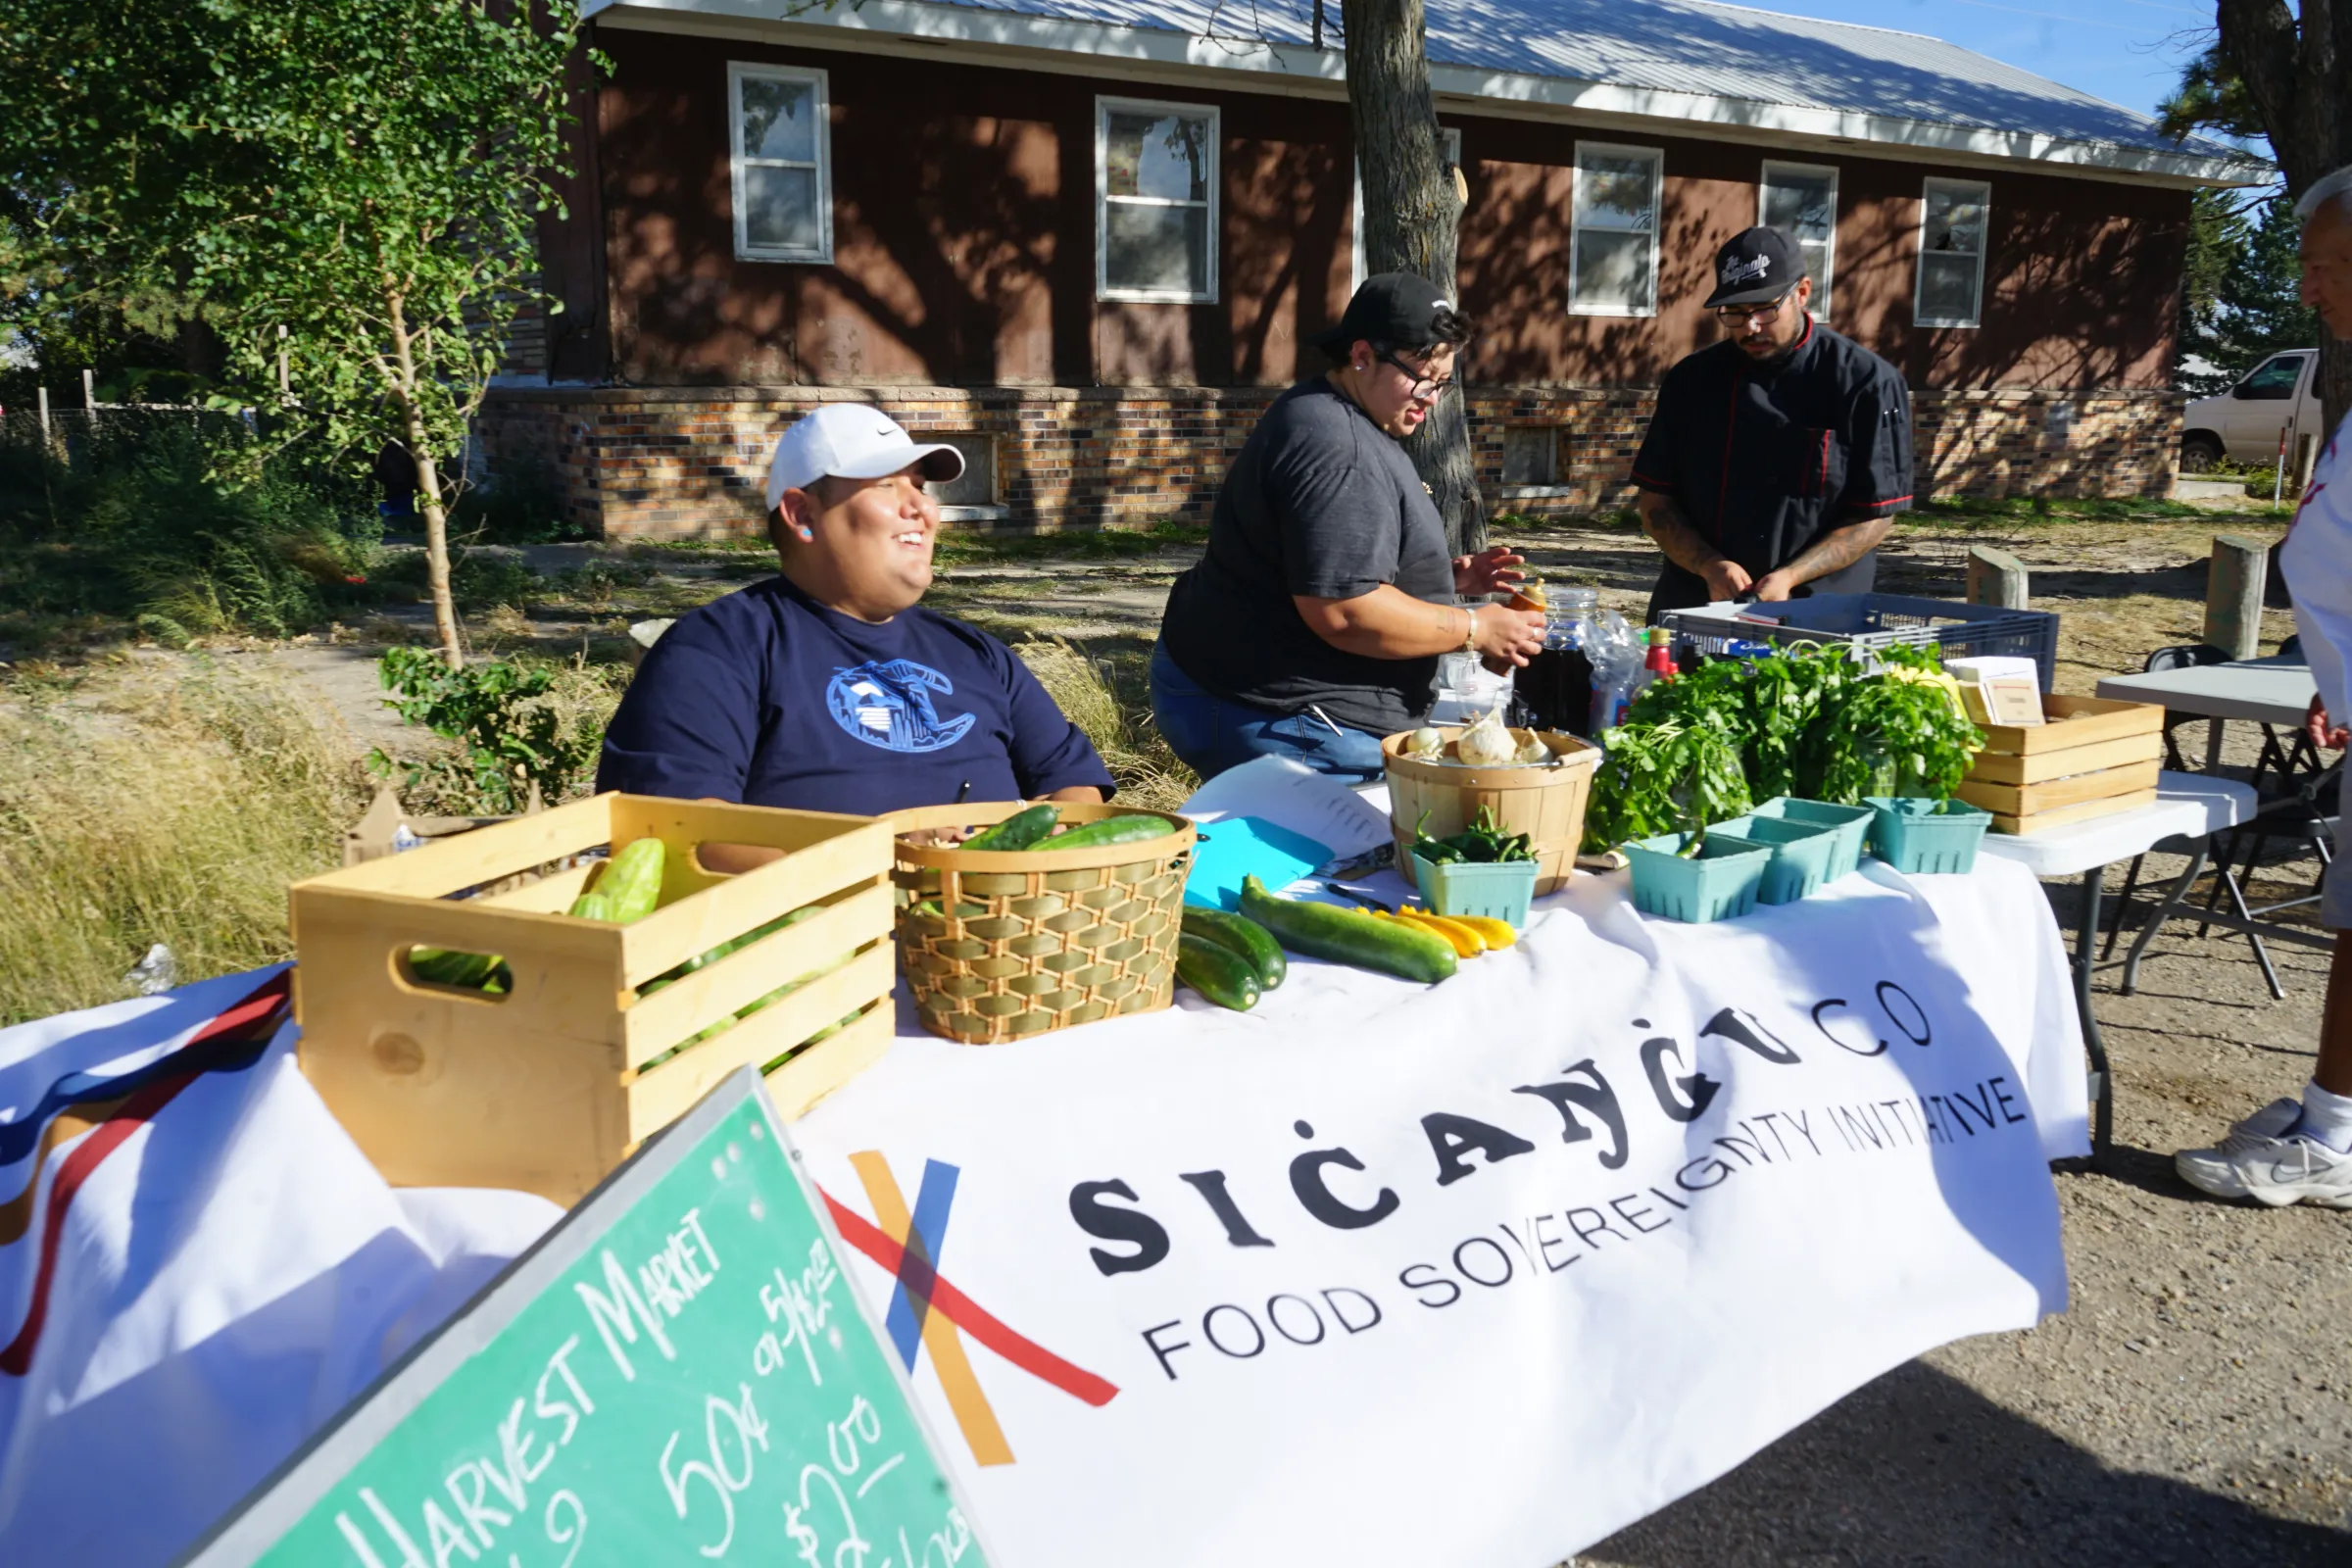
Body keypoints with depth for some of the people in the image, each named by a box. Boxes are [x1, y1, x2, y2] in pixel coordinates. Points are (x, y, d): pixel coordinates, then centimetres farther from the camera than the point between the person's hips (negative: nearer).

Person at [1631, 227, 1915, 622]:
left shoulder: (1866, 382, -1)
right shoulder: (1693, 379, 8)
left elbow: (1875, 516, -1)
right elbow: (1656, 504, 8)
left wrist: (1790, 577, -14)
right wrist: (1710, 567, -9)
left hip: (1814, 611, -2)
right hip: (1693, 605, 2)